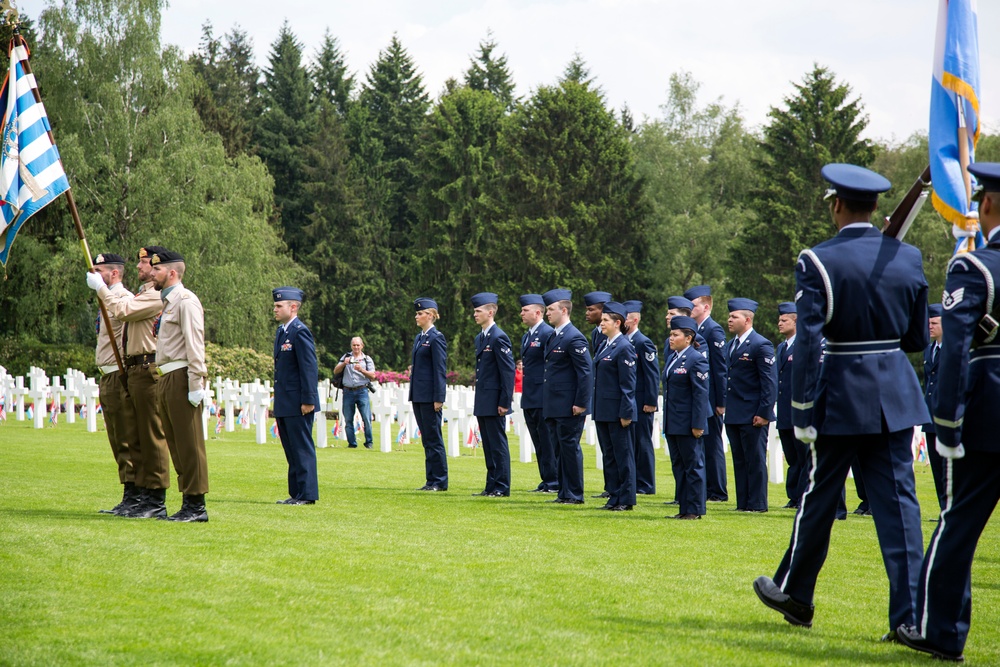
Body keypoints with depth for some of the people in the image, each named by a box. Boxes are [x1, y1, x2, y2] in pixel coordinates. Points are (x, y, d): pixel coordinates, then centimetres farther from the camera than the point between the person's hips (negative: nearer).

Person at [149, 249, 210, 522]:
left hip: (181, 377, -10)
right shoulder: (167, 301, 20)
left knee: (189, 443, -8)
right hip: (166, 379, 10)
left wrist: (196, 384, -21)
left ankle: (197, 506, -6)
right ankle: (189, 502, 13)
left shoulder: (186, 300, -9)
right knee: (176, 443, 9)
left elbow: (195, 344, -16)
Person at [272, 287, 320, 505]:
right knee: (291, 450, 12)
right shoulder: (281, 331, 15)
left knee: (302, 449, -5)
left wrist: (307, 400, -20)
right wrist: (278, 401, 18)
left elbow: (309, 368, -17)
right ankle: (296, 493, 17)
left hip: (298, 404, -10)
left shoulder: (300, 331, -13)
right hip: (284, 404, 10)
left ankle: (307, 494, -2)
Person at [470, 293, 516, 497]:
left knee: (498, 444, -4)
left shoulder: (498, 338, -13)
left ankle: (502, 487, 0)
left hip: (494, 401, -9)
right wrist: (478, 401, 17)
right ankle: (491, 486, 17)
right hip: (483, 402, 9)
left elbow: (508, 371, -16)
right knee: (488, 445, 12)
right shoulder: (480, 338, 15)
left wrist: (504, 402, -18)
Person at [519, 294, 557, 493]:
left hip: (543, 397, -9)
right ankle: (546, 480, 16)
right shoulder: (526, 336, 18)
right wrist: (525, 397, 18)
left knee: (548, 441, -6)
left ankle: (554, 482, -2)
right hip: (530, 399, 9)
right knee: (539, 442, 11)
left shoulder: (548, 333, -11)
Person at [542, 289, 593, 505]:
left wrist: (581, 404, -19)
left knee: (570, 448, -3)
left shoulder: (574, 338, -14)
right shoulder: (553, 336, 15)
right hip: (554, 406, 9)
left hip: (568, 407, -9)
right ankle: (564, 493, 18)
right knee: (559, 450, 12)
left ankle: (575, 495, 3)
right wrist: (546, 403, 18)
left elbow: (586, 372, -17)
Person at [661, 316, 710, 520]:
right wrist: (665, 422, 19)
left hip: (688, 425, -9)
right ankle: (684, 508, 18)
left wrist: (698, 424, -19)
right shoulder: (673, 359, 14)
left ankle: (695, 510, 3)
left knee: (693, 466, -2)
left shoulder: (696, 359, -12)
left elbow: (701, 394, -16)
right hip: (673, 424, 9)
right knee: (679, 466, 12)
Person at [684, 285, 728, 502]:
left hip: (710, 401, -8)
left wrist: (721, 402, -16)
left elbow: (720, 368, -15)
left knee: (712, 446, -2)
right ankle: (704, 489, 16)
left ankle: (718, 492, 3)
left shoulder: (714, 330, -12)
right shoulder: (696, 330, 13)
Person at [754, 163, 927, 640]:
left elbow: (807, 343, -14)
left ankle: (794, 595, 28)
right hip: (896, 394, 3)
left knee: (820, 496, 11)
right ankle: (909, 614, -3)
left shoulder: (818, 262, -10)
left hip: (842, 393, -3)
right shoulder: (907, 258, 2)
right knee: (898, 501, 2)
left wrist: (802, 412, -10)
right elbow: (918, 338, 9)